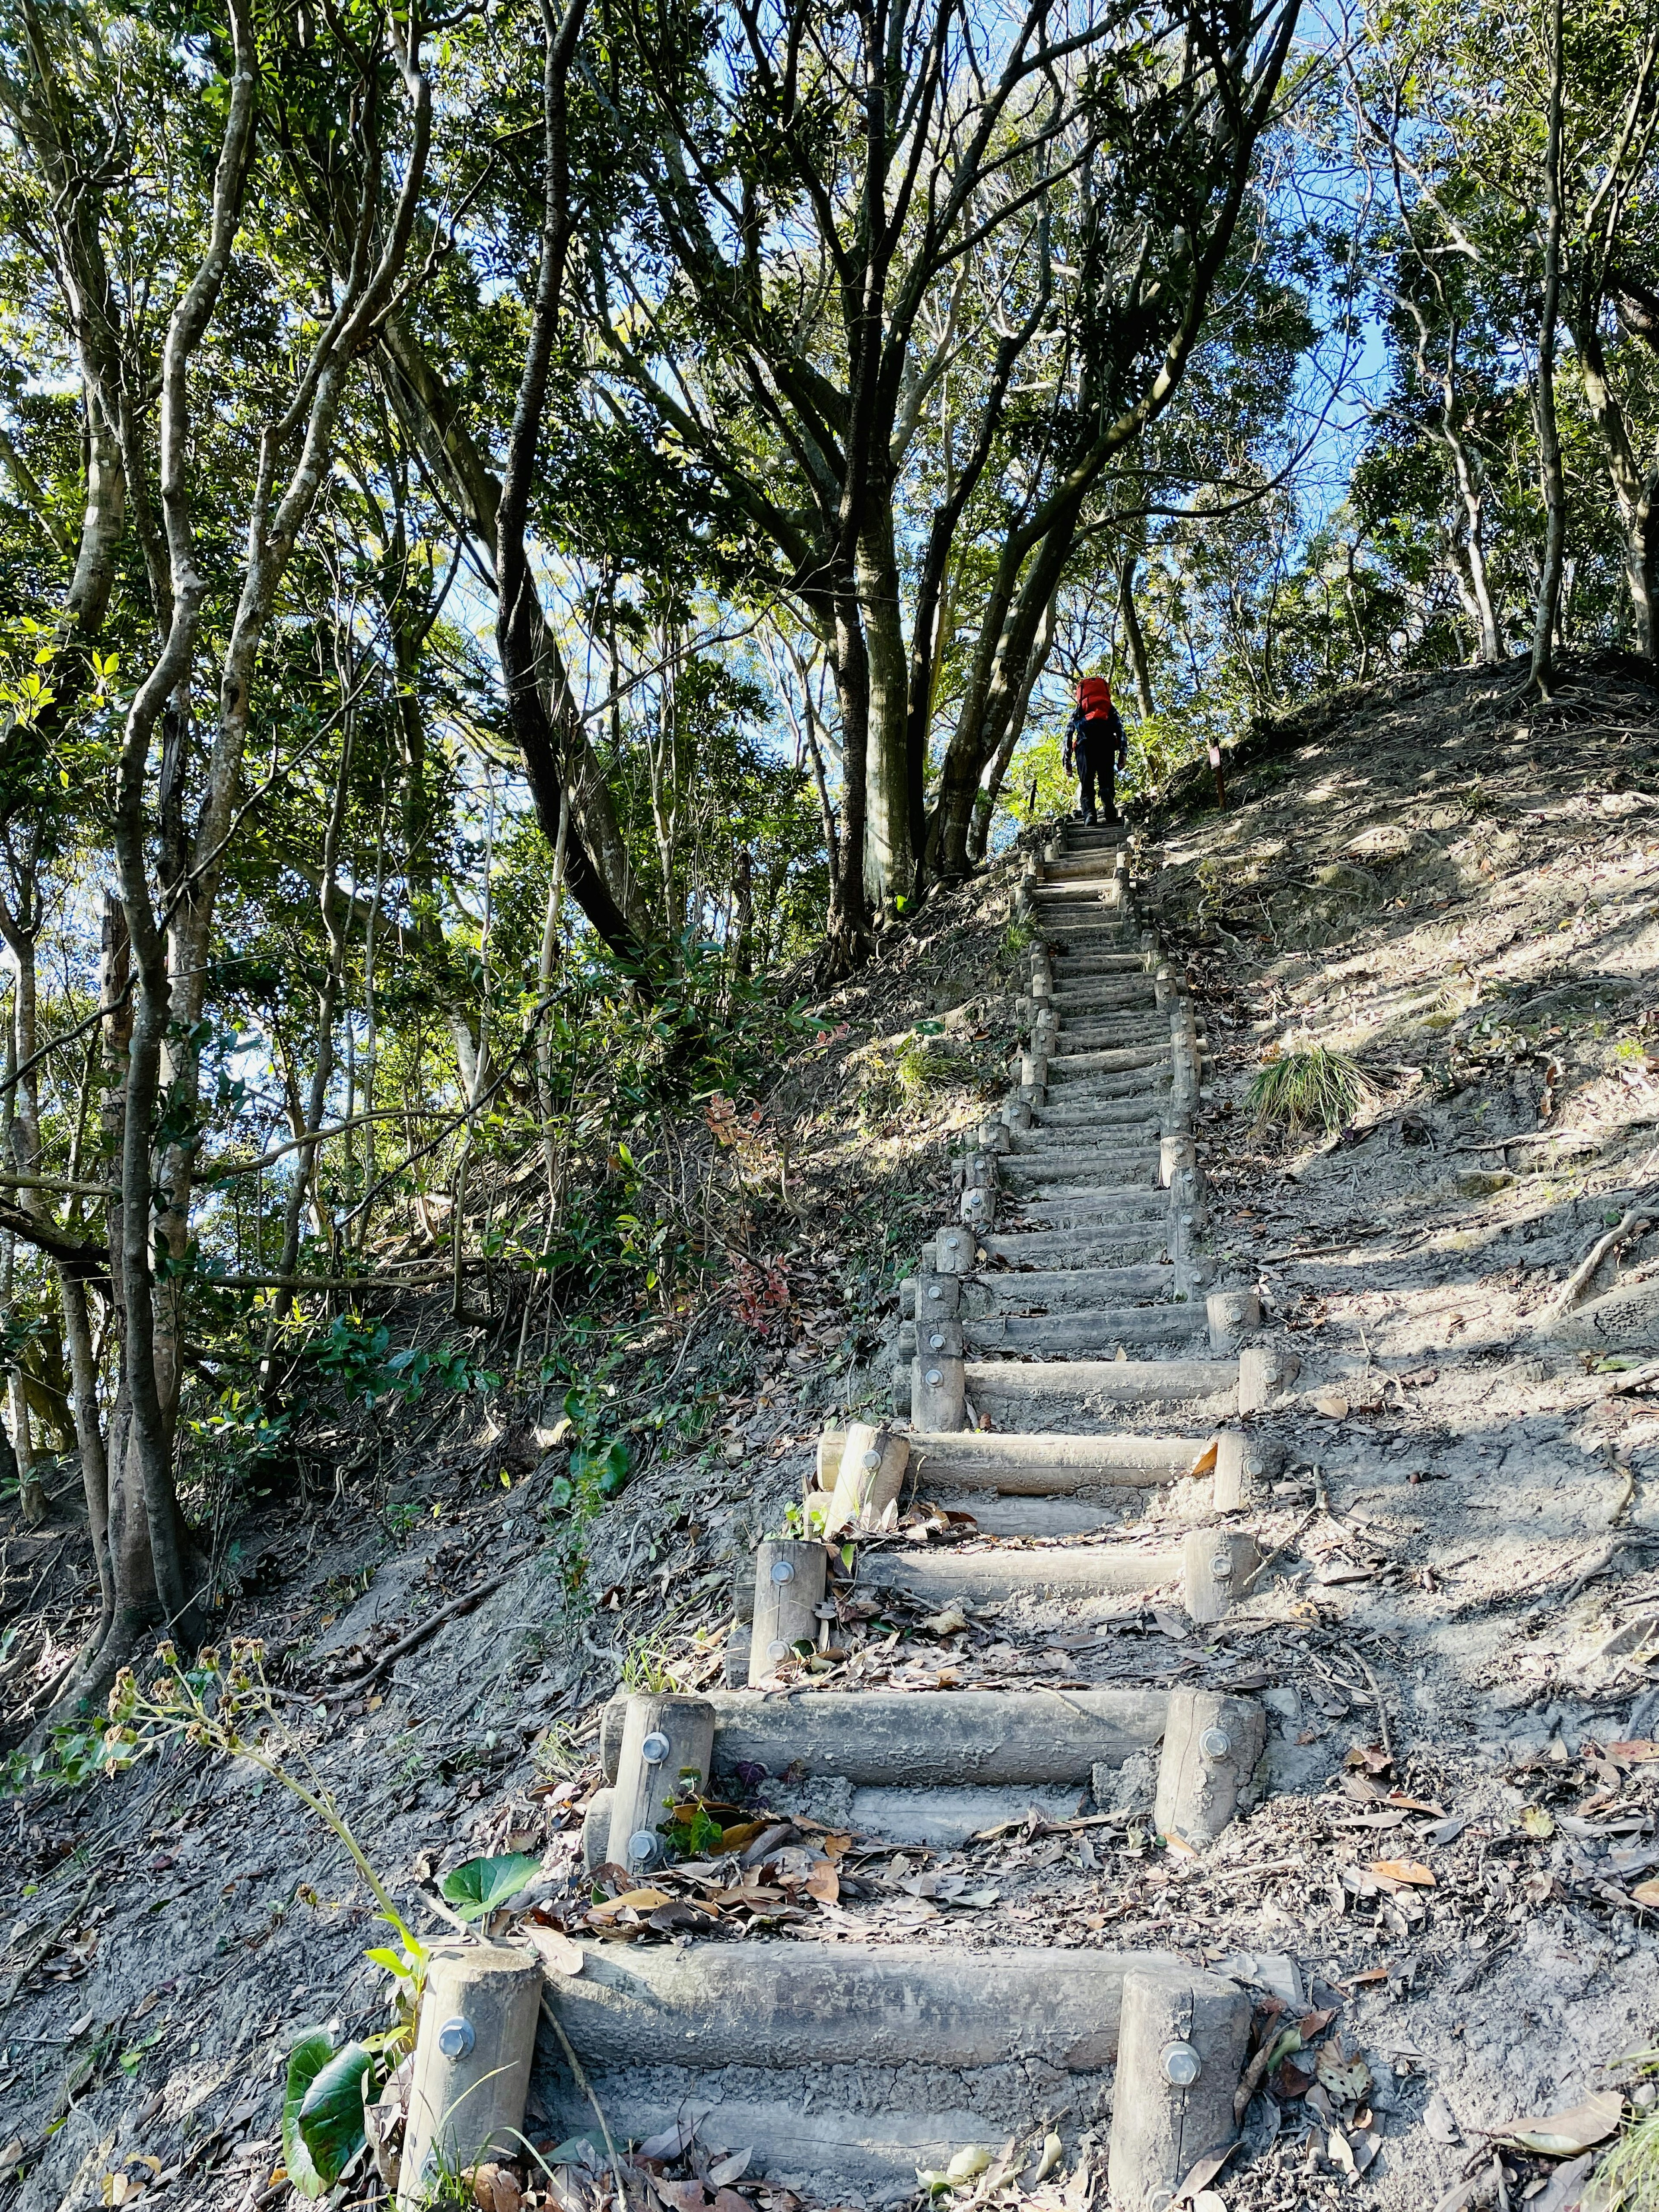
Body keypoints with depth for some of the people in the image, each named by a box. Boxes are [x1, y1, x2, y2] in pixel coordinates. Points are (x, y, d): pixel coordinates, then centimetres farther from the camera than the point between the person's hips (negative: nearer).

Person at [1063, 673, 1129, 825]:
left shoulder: (1077, 712, 33)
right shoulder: (1111, 710, 32)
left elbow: (1068, 736, 23)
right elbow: (1121, 730, 16)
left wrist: (1067, 761, 20)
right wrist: (1123, 753, 6)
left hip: (1085, 744, 0)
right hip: (1106, 742, 0)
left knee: (1086, 782, -4)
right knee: (1107, 780, -2)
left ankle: (1089, 813, -26)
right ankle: (1109, 811, -28)